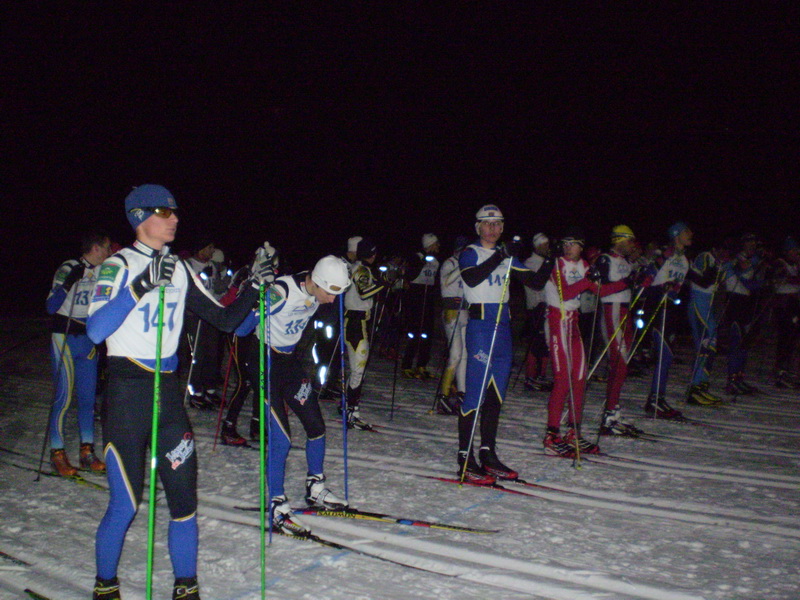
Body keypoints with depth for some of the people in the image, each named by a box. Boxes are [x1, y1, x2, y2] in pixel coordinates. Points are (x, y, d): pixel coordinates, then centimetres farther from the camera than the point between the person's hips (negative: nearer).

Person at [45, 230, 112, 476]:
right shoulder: (68, 269, -11)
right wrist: (69, 282, -28)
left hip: (89, 339, 6)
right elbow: (51, 306, -18)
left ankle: (87, 451, 14)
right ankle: (57, 454, 5)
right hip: (65, 338, -6)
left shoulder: (102, 271, 7)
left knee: (88, 396, 6)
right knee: (63, 397, -5)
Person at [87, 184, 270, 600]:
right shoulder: (119, 266, -7)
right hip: (127, 392, -5)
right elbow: (95, 330, -22)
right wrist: (140, 287, -31)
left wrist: (255, 286, 0)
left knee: (184, 498, 4)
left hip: (169, 393, 5)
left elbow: (225, 319, 12)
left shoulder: (179, 271, 10)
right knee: (125, 505, 0)